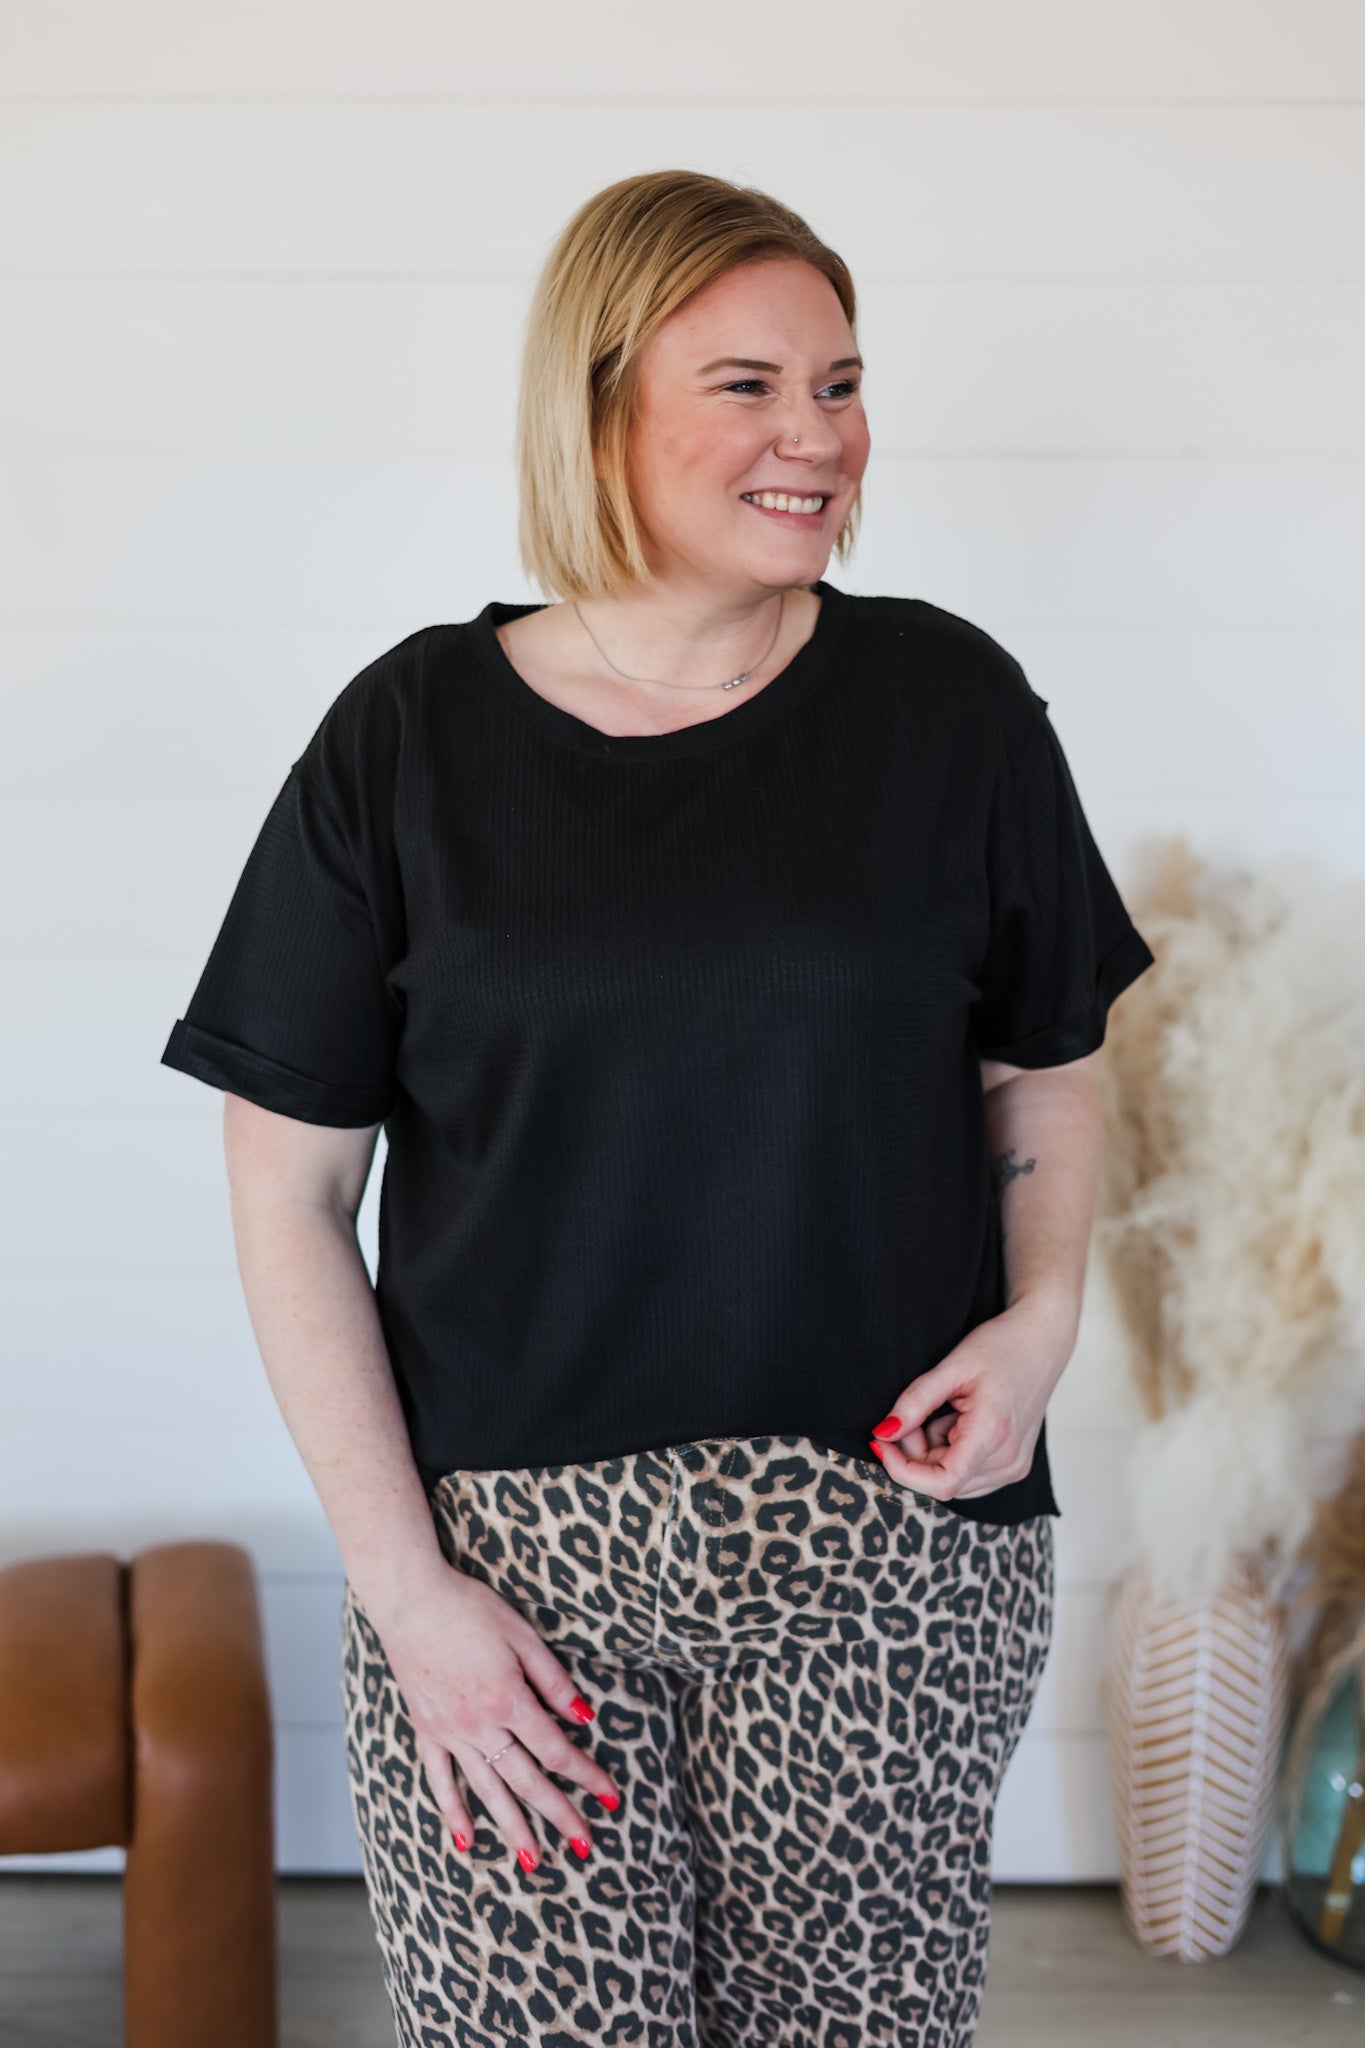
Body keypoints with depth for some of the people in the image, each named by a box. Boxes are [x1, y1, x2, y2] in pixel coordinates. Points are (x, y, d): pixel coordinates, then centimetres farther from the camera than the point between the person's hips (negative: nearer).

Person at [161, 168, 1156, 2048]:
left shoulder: (948, 701, 2)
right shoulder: (415, 737, -2)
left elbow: (1048, 1061, 14)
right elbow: (290, 1196, -1)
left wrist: (1042, 1314, -5)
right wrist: (404, 1586, -6)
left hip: (884, 1531, 1)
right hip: (512, 1543, -1)